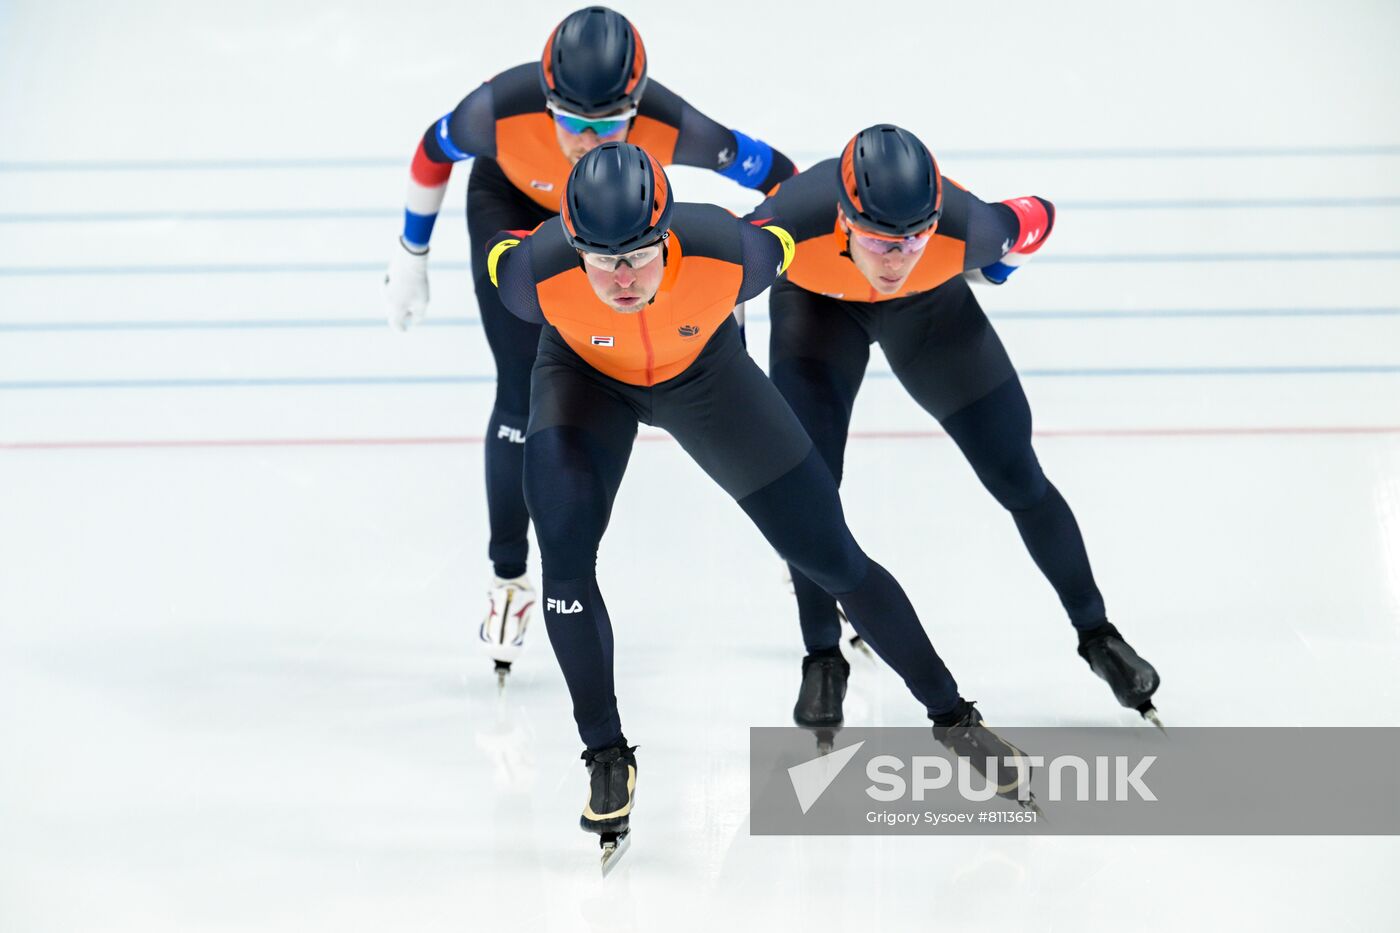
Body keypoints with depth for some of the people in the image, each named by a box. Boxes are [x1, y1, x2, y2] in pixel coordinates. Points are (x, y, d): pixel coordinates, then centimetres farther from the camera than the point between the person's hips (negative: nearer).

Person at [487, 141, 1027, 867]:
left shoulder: (725, 253, -39)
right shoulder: (538, 273, -37)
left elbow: (780, 244, -15)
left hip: (702, 372, 0)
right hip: (583, 376, 0)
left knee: (830, 556, 3)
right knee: (564, 561, -22)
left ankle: (951, 715, 19)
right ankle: (607, 757, -2)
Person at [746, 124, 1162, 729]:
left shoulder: (963, 227, -40)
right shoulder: (793, 223, -43)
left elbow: (1033, 221, -18)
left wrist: (994, 264, 0)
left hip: (929, 300, 1)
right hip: (815, 300, -1)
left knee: (1017, 476, 3)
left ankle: (1096, 635, 22)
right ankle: (823, 659, 5)